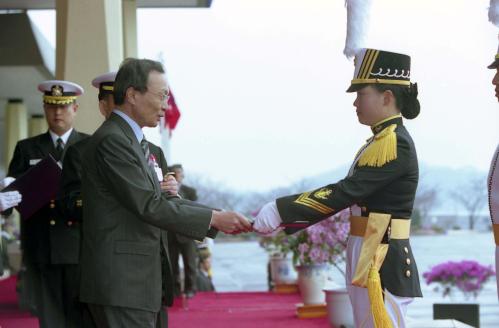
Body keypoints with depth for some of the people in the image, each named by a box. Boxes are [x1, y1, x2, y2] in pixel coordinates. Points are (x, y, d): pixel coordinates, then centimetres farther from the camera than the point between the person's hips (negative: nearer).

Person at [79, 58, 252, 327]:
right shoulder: (113, 140, -14)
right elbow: (149, 206, -18)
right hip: (122, 282, -10)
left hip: (134, 280, 10)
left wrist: (220, 219, 5)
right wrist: (214, 218, -13)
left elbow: (160, 200, 14)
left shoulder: (131, 139, 17)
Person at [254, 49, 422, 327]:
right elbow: (349, 195, 14)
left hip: (383, 264, -10)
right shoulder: (381, 140, 15)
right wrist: (285, 216, 6)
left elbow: (344, 192, -23)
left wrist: (280, 211, -21)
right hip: (369, 261, 10)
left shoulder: (395, 143, -16)